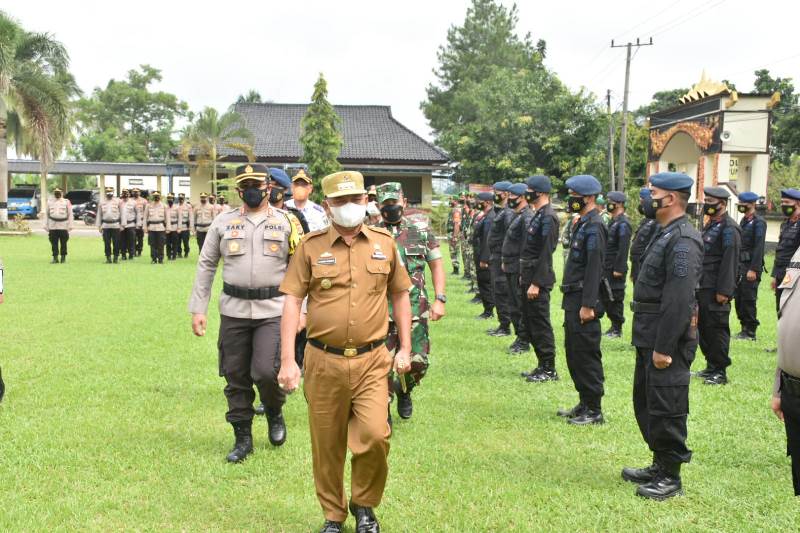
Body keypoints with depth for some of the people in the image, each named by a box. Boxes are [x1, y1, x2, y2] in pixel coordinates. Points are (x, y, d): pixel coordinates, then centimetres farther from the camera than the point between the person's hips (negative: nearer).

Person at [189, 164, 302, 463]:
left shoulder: (286, 222, 3)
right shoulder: (223, 222, 7)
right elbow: (206, 266, 10)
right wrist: (197, 309, 5)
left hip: (273, 309, -2)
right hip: (233, 311, 3)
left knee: (266, 371, -13)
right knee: (236, 377, 7)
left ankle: (275, 412, 20)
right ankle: (243, 438, 23)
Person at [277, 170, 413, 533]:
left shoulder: (384, 243, 6)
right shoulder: (311, 246, 0)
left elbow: (399, 296, 14)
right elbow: (292, 301, -2)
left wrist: (405, 348, 9)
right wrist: (287, 360, -9)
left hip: (372, 361, 0)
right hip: (323, 362, 0)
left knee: (375, 435, -12)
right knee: (326, 446, 9)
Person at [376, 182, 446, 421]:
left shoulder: (422, 232, 7)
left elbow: (436, 266, 9)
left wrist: (440, 299, -1)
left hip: (415, 309, 1)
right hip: (381, 311, -1)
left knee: (418, 362, 0)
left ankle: (403, 390, 31)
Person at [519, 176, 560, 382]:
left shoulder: (548, 217, -16)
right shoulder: (538, 215, 15)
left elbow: (545, 254, -21)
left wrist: (536, 284, -22)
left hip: (538, 280, -10)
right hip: (529, 277, 10)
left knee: (541, 325, -4)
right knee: (531, 323, 14)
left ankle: (549, 370, 4)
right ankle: (542, 366, 22)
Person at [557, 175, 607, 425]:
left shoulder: (594, 227, -16)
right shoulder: (582, 224, 15)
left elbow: (594, 269, -21)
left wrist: (588, 305, -23)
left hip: (583, 301, -10)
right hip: (573, 300, 10)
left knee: (586, 355, -3)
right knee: (574, 354, 15)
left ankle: (594, 411, 6)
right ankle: (584, 403, 25)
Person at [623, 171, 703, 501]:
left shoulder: (683, 241, -19)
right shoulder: (665, 234, 14)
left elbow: (679, 300, -25)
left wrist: (664, 348, -24)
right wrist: (649, 343, 19)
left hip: (667, 339, -10)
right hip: (649, 337, 10)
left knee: (665, 409, -1)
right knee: (646, 403, 18)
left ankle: (671, 476, 12)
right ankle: (660, 464, 31)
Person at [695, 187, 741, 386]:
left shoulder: (729, 228, -13)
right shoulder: (710, 225, 17)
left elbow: (730, 261, -19)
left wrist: (724, 291, -22)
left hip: (716, 290, -9)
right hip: (703, 287, 10)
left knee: (717, 328, -4)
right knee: (703, 327, 14)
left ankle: (720, 371, 4)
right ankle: (711, 366, 24)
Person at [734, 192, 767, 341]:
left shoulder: (759, 222, -10)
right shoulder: (744, 221, 16)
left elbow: (759, 247, -16)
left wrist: (753, 269, -20)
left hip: (751, 267, -8)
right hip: (740, 265, 8)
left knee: (748, 299, -5)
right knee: (739, 298, 10)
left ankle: (750, 332, 3)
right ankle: (744, 328, 19)